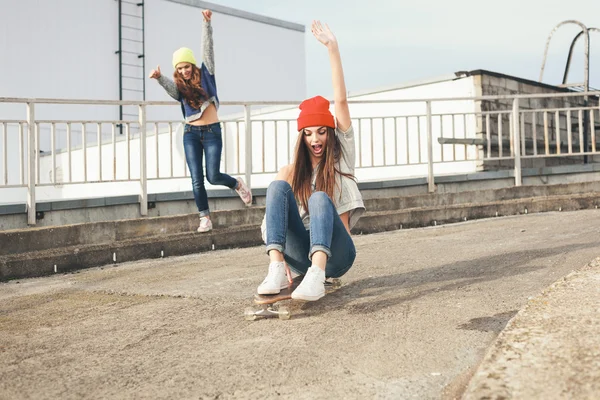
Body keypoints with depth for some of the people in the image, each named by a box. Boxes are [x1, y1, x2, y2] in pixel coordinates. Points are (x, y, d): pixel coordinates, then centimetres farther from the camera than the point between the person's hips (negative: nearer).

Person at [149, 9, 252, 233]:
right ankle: (205, 219, 5)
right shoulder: (179, 86, 5)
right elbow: (170, 88, -19)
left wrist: (206, 23, -18)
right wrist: (159, 78, -41)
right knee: (197, 179, -3)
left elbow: (208, 48, -7)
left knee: (213, 176, -5)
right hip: (191, 133, 2)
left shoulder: (205, 74, 3)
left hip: (212, 132, -2)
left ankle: (238, 185, 25)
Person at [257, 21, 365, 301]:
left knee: (319, 198, -30)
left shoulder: (341, 156, 9)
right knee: (278, 185, -19)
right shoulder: (291, 171, 13)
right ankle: (276, 269, -36)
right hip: (300, 254, 2)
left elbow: (341, 101, -1)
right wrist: (279, 257, -19)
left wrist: (333, 48, -7)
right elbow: (272, 213, -1)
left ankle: (316, 276, -52)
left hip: (335, 253, -2)